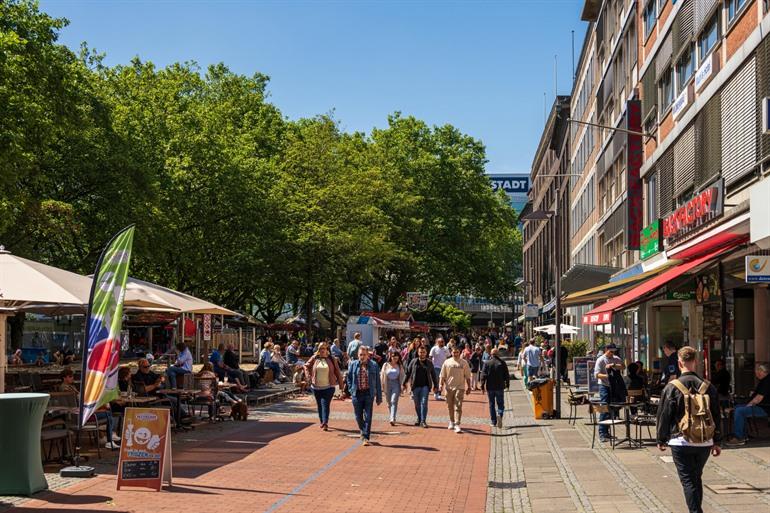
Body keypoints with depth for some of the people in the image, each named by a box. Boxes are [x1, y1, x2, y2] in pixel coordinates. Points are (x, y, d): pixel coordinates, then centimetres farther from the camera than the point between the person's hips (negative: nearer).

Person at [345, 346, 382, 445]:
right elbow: (348, 378, 13)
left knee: (368, 417, -5)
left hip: (368, 394, -2)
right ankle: (363, 431, 36)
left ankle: (366, 437, 1)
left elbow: (378, 382, 2)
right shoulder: (353, 364, 3)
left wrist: (379, 397, 2)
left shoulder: (374, 366, -1)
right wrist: (351, 390, 2)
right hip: (357, 394, 2)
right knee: (358, 416, 10)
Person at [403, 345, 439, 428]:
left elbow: (434, 375, 12)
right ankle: (419, 419, 25)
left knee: (424, 403, -10)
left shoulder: (429, 363, 6)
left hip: (425, 386, -1)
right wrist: (404, 383, 5)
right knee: (417, 404, 9)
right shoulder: (413, 362, 4)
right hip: (415, 386, 1)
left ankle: (423, 421, -9)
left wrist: (436, 386, 10)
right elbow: (408, 372, 8)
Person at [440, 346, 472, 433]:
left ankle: (457, 425, -14)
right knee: (450, 406, 12)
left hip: (459, 387, -2)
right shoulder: (447, 362, 5)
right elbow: (442, 375, 8)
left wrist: (468, 387, 2)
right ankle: (451, 422, 30)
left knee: (458, 406, -10)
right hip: (449, 387, 2)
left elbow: (467, 376, 6)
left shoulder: (464, 363, 2)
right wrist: (441, 384, -4)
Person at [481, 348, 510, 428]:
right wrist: (507, 384, 14)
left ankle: (493, 421, 12)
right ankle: (499, 415, -21)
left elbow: (483, 375, -6)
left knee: (492, 404, 11)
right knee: (500, 404, 7)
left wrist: (482, 385, -1)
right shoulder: (502, 363, -3)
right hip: (500, 387, 0)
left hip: (490, 387, 0)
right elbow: (507, 375, 1)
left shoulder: (486, 363, -3)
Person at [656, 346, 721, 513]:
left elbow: (664, 416, -4)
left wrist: (661, 440, 7)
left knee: (688, 481, 0)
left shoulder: (672, 387, -9)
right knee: (697, 478, 20)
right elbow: (716, 416, 7)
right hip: (704, 442, 4)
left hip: (681, 442, -4)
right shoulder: (708, 387, 2)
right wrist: (716, 442, 14)